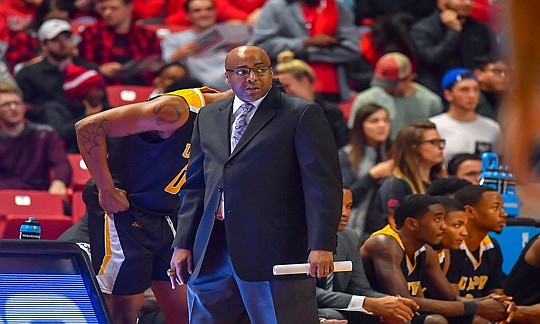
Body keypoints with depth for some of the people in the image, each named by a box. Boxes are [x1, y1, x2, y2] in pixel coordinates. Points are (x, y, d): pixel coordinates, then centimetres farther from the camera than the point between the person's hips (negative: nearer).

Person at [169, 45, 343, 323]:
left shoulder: (302, 115, 0)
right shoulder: (209, 117, 18)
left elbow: (322, 183, -7)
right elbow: (195, 184, 20)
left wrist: (322, 246, -16)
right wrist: (183, 244, 11)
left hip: (275, 253, -6)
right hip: (211, 256, 6)